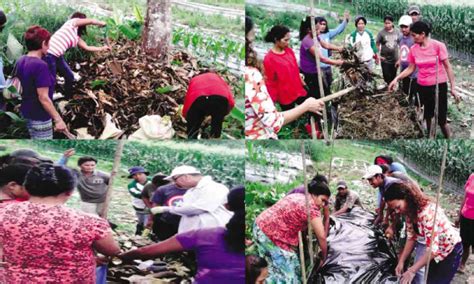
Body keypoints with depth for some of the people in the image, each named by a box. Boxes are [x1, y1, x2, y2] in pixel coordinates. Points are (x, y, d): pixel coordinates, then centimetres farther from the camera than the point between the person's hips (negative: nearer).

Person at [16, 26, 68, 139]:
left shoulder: (20, 61, 2)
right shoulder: (40, 65, -23)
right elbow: (43, 98, -25)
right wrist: (58, 119, -21)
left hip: (25, 113, 8)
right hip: (40, 117, -8)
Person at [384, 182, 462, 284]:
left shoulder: (427, 212, -36)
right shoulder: (410, 211, -9)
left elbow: (433, 248, -37)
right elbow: (411, 237, -2)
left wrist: (412, 270, -36)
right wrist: (401, 261, -10)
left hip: (450, 250, -8)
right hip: (436, 251, 8)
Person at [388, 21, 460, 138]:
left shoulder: (438, 46, -13)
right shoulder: (413, 49, -2)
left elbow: (447, 67, -9)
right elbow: (410, 68, 9)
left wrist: (453, 87, -9)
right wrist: (396, 79, -3)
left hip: (439, 86, -4)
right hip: (422, 87, 4)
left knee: (441, 119, -5)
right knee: (428, 117, 13)